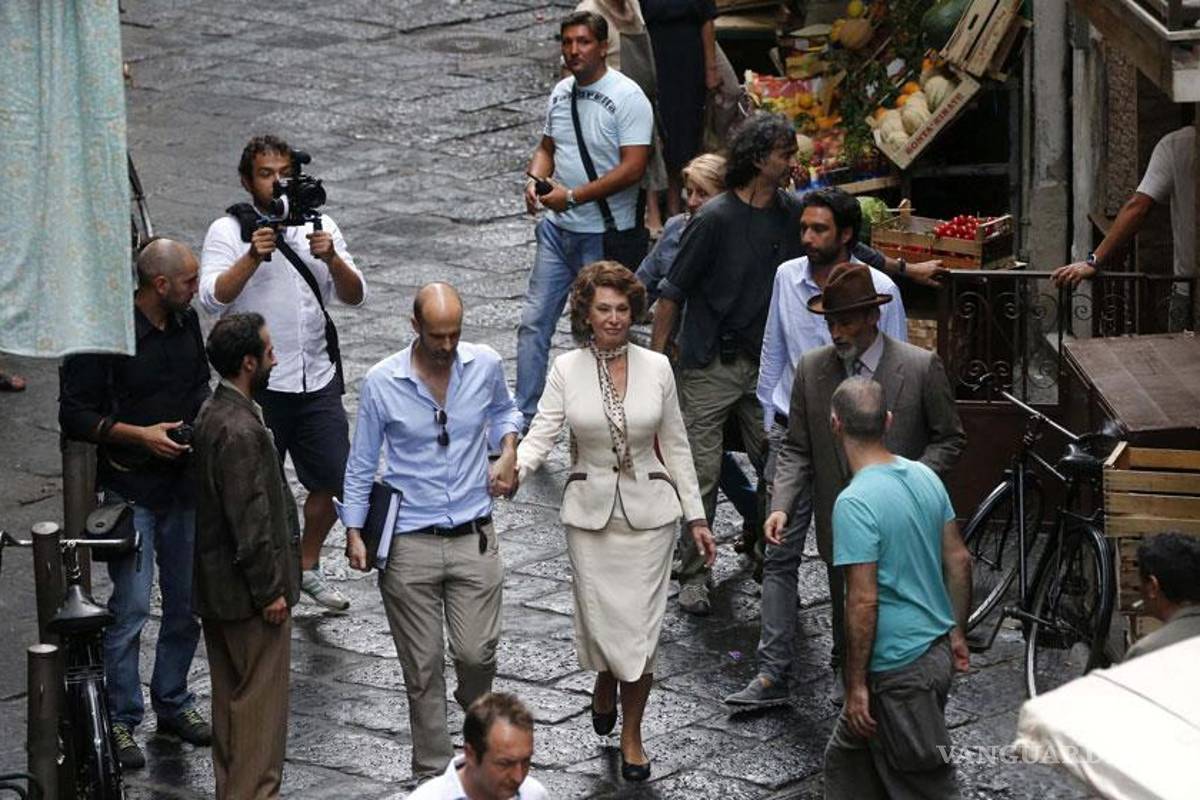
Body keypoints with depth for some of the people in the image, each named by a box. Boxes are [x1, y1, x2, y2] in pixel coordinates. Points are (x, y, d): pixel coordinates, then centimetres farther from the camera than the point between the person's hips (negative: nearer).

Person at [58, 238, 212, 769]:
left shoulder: (186, 322, 7)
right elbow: (74, 415, -13)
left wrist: (203, 417, 4)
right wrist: (139, 434, -20)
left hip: (183, 485, 7)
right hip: (130, 491, -7)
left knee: (187, 603, 11)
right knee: (131, 607, -7)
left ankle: (173, 704, 27)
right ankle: (120, 721, 4)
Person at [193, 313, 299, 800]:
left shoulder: (213, 413, 7)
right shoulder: (240, 431, -25)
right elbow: (250, 520, -24)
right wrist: (270, 590, -17)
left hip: (220, 589, 10)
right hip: (248, 591, -10)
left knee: (233, 696, 18)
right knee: (261, 697, -1)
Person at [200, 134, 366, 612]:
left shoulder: (319, 226, 7)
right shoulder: (228, 232, -5)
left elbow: (354, 297, 2)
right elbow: (212, 298, -18)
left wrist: (331, 258, -17)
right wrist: (253, 257, -29)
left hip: (317, 379, 4)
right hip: (258, 387, -4)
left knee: (331, 482, 10)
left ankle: (307, 567, 31)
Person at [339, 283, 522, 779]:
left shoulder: (486, 366, -3)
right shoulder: (381, 382, -8)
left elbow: (503, 410, 21)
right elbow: (361, 463, 2)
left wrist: (508, 452, 2)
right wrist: (354, 532, -3)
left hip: (473, 537, 1)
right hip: (409, 545, -1)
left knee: (476, 653, -7)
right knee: (422, 668, 4)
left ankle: (476, 708, 29)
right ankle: (432, 772, 17)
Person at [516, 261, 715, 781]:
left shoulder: (656, 368, -1)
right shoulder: (567, 370, -3)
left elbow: (674, 446, 6)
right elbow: (541, 436, -9)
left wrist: (695, 516, 7)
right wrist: (512, 468, -31)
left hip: (648, 509, 0)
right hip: (591, 510, 0)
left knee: (640, 625, -2)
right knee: (599, 617, 3)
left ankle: (632, 734, 14)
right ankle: (605, 683, 40)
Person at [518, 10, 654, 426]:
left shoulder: (627, 98, -14)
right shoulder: (561, 93, 8)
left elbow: (633, 168, -21)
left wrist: (573, 196, -22)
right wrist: (535, 181, -1)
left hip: (605, 235, -7)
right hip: (558, 227, 7)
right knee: (534, 321, 3)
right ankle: (523, 417, 7)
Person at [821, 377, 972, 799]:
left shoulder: (855, 502, -22)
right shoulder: (925, 476, 3)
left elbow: (864, 601, -22)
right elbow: (959, 560, 10)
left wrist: (855, 685, -15)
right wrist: (957, 633, 21)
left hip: (900, 669, -8)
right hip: (938, 651, 8)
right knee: (847, 755, 21)